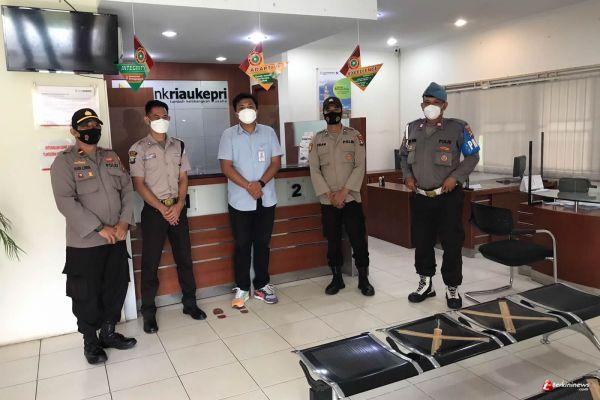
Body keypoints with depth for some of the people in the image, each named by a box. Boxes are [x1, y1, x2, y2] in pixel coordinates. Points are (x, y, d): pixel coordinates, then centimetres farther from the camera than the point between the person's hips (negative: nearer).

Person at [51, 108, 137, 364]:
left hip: (116, 238, 5)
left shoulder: (112, 157, 10)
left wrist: (124, 222, -7)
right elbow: (66, 202, -16)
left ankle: (108, 333, 33)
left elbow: (127, 189, 7)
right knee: (87, 295, 6)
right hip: (84, 243, -5)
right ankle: (90, 343, 26)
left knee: (117, 288, 14)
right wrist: (99, 228, -19)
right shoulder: (64, 162, -7)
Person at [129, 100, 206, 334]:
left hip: (178, 209, 4)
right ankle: (148, 312, 15)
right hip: (153, 211, -3)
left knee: (184, 257, 9)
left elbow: (183, 178, 7)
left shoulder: (178, 146, 9)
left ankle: (189, 303, 23)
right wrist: (162, 208, -13)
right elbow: (138, 184, -7)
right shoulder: (138, 149, -2)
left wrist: (178, 205, -8)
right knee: (150, 263, 3)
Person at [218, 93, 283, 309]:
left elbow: (276, 162, 1)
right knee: (242, 245, 6)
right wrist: (248, 186, -17)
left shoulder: (268, 132, 5)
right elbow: (226, 167, -7)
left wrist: (260, 183, -14)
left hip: (266, 200, 2)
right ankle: (242, 288, 18)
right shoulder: (229, 135, -1)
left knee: (262, 243, 10)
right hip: (240, 201, -2)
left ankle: (261, 285, 23)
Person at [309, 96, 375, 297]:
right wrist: (329, 195, -8)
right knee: (333, 241, 9)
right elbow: (314, 170, 1)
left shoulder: (354, 136, 2)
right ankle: (337, 278, 23)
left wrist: (343, 192, -12)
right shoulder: (317, 139, 6)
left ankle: (363, 279, 14)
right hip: (328, 200, 2)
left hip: (351, 198, -1)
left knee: (358, 240, -1)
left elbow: (360, 166, -4)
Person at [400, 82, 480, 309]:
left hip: (448, 197, -4)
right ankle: (425, 284, 29)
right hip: (419, 197, 4)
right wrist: (408, 176, 2)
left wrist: (456, 177, -12)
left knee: (452, 244, 2)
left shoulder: (457, 128, -6)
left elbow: (472, 156, 0)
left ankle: (452, 289, 19)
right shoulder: (413, 129, 7)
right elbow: (403, 155, 18)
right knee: (421, 242, 12)